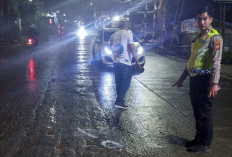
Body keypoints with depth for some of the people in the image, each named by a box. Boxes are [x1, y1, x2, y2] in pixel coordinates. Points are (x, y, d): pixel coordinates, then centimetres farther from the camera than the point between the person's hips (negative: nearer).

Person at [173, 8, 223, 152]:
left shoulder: (214, 37, -9)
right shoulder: (197, 38, 18)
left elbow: (216, 61, -18)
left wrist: (214, 83, -26)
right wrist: (182, 78, 25)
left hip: (205, 80, -8)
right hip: (194, 79, 8)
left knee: (204, 113, -2)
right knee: (197, 112, 15)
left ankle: (205, 145, 9)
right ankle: (199, 139, 28)